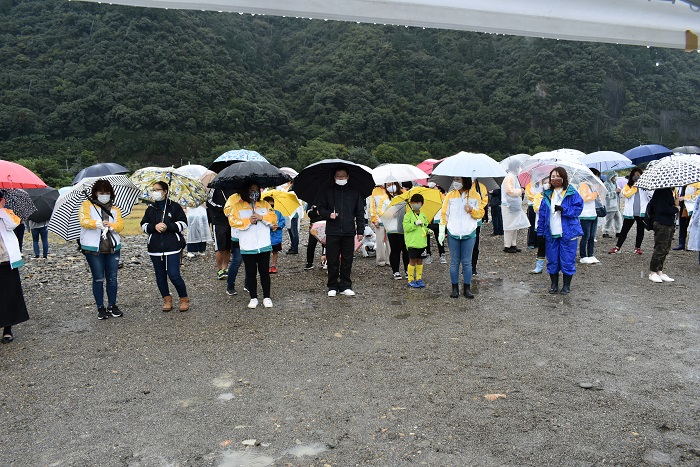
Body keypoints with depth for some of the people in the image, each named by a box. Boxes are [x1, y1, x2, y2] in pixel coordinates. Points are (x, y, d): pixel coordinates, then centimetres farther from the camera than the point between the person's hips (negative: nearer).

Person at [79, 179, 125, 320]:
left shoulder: (115, 209, 14)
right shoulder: (87, 205, 4)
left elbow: (120, 225, -1)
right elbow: (84, 221, -12)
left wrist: (111, 225, -23)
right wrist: (99, 223, -30)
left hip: (113, 248, 3)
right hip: (93, 249, -3)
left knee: (112, 278, 8)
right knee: (98, 279, 3)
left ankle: (112, 306, 20)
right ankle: (100, 308, 13)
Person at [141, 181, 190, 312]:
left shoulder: (174, 207, 1)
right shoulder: (150, 209, 13)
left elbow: (183, 223, -2)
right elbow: (144, 225, 11)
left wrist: (167, 226, -14)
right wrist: (154, 227, -9)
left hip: (172, 247, -5)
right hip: (155, 247, 5)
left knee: (173, 275, -10)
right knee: (160, 276, 8)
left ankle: (184, 299, 7)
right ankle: (167, 299, 22)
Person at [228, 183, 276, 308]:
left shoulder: (265, 204, 9)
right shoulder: (237, 206, 2)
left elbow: (274, 218, 3)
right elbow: (233, 221, -9)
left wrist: (261, 217, -13)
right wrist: (248, 221, -17)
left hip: (264, 246, 1)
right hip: (247, 247, -1)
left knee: (264, 272, 7)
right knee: (251, 273, 8)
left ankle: (267, 297, 18)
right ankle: (253, 298, 19)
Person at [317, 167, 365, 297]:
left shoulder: (354, 192, 8)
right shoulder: (328, 191, 5)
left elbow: (360, 212, 10)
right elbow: (321, 208, 10)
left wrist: (360, 230, 5)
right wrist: (328, 214, -11)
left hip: (349, 232, 1)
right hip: (332, 232, -1)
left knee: (347, 261, 7)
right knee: (332, 261, 3)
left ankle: (345, 286, 18)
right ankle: (332, 287, 15)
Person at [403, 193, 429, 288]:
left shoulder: (423, 215, 13)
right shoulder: (408, 215, -4)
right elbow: (406, 227, -12)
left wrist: (428, 230, 2)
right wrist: (415, 224, -21)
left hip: (422, 242, 5)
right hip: (412, 242, -5)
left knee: (420, 260, 11)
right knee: (412, 261, -2)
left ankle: (419, 278, 20)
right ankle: (410, 280, 6)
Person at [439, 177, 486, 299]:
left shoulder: (475, 196, 2)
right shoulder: (450, 195, 4)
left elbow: (480, 214, 7)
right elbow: (444, 214, 6)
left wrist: (472, 210, -14)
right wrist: (442, 231, 1)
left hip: (469, 234, -1)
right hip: (453, 234, 1)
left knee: (467, 262, 4)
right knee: (454, 262, 5)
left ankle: (467, 289, 13)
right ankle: (455, 288, 14)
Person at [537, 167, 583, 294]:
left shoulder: (572, 193, 0)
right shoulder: (547, 195, 10)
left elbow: (578, 208, -8)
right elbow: (542, 214, 9)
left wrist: (564, 210, -21)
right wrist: (540, 232, 5)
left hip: (568, 233, -3)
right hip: (551, 234, 3)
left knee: (567, 260, 1)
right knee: (552, 260, 8)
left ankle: (566, 285, 16)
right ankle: (554, 284, 21)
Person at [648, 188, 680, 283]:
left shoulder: (669, 191, 15)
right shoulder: (661, 192, -16)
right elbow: (662, 209, -24)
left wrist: (675, 203, 2)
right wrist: (676, 209, -9)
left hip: (669, 224, 10)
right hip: (662, 225, -10)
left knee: (665, 249, 13)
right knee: (660, 249, -5)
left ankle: (660, 272, 21)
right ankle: (653, 273, 4)